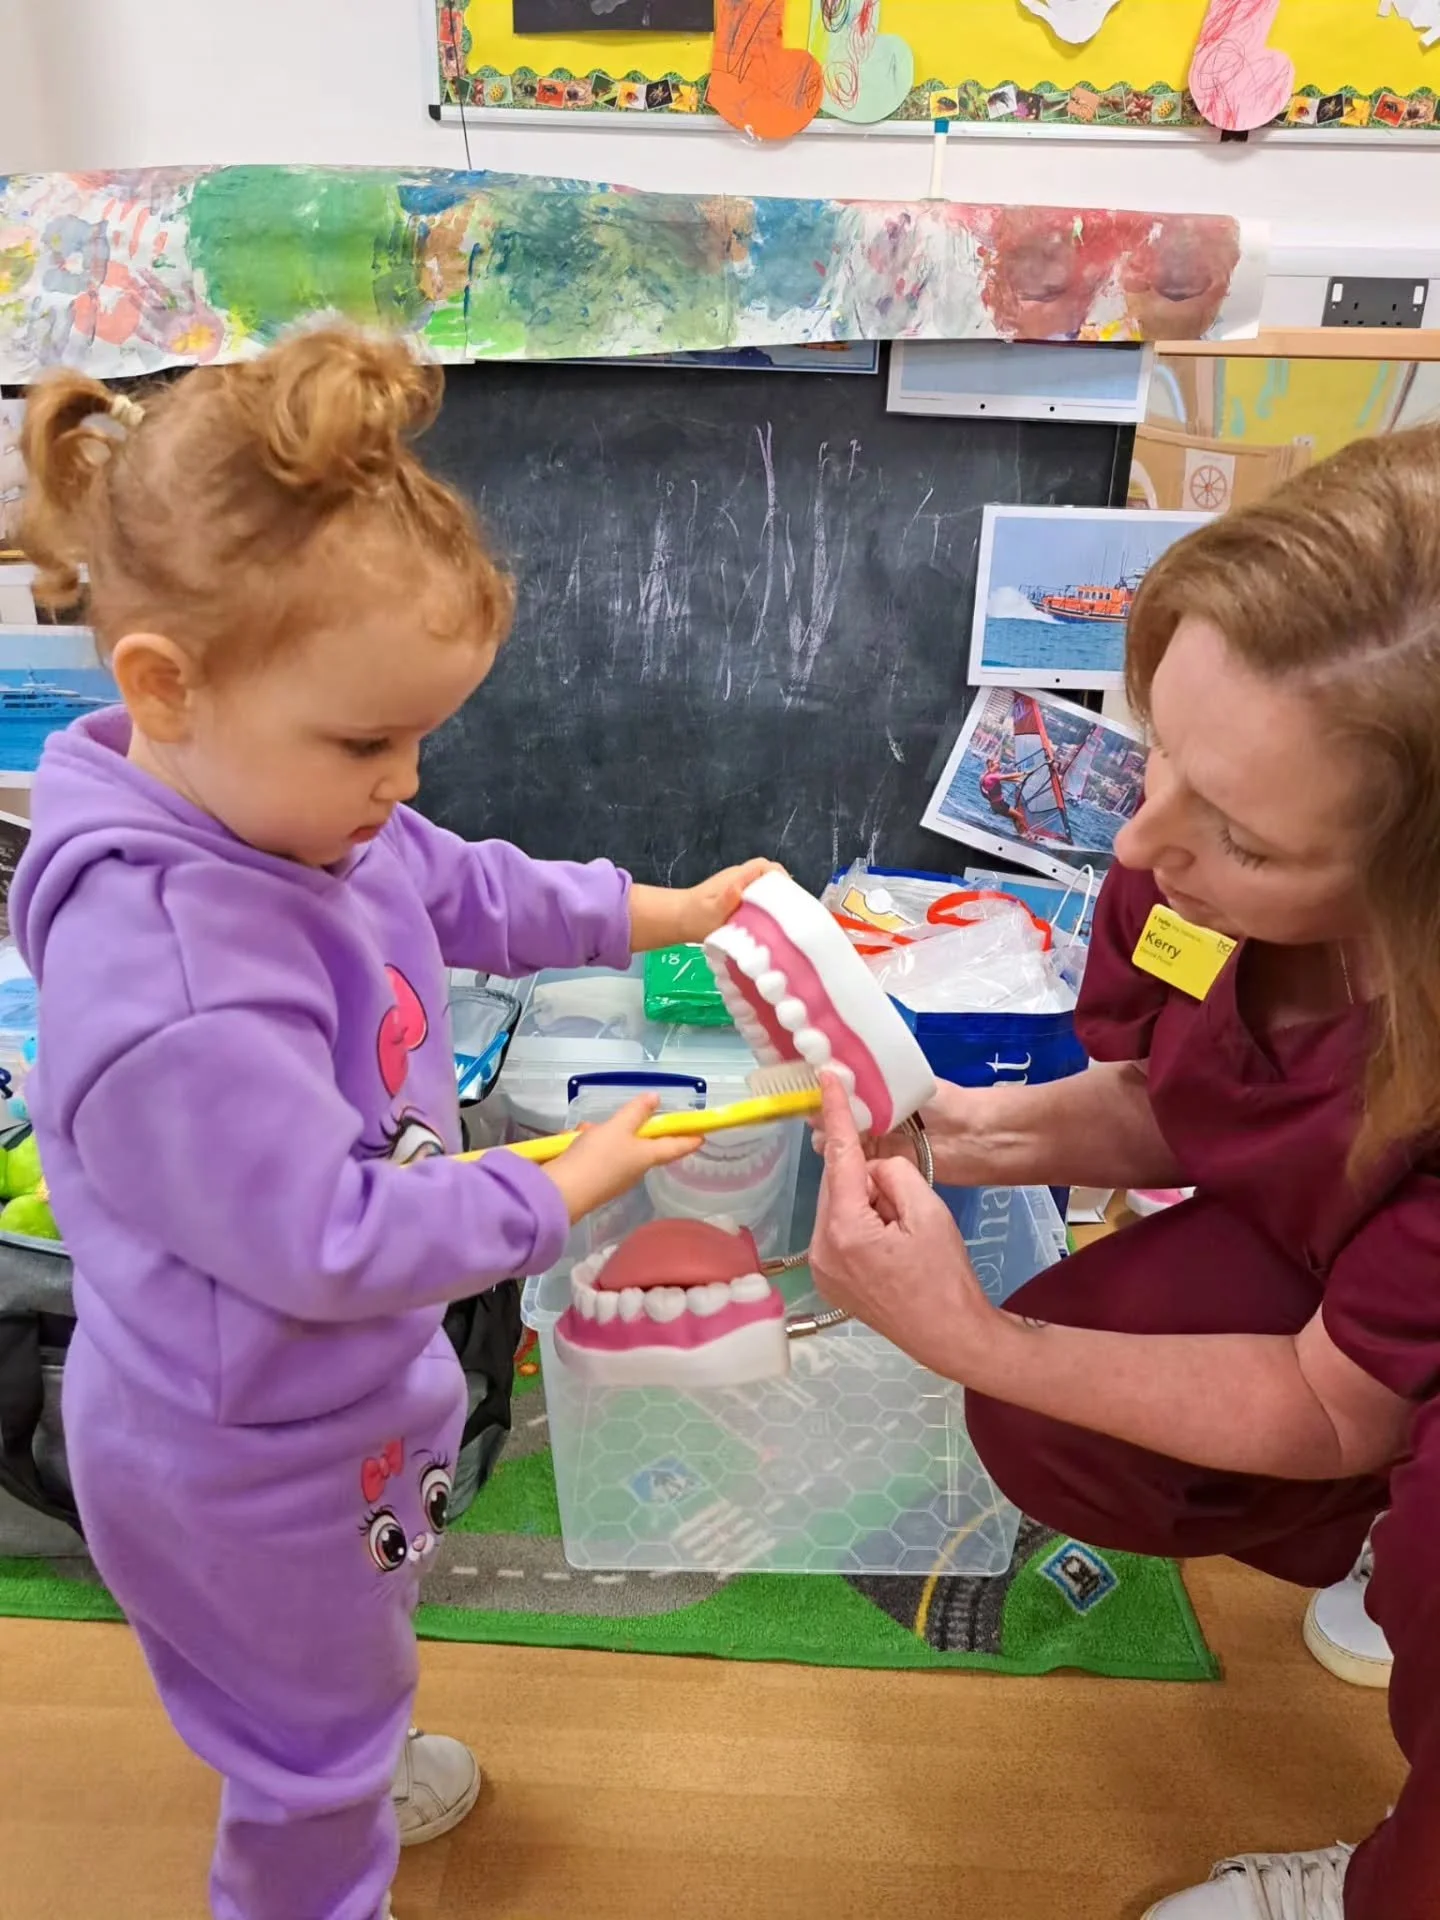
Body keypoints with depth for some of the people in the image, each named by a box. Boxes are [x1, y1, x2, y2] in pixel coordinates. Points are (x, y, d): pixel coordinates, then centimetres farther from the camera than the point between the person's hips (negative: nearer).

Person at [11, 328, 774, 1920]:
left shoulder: (284, 805, -12)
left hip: (350, 1374, 9)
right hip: (248, 1457, -9)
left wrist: (650, 914, 6)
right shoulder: (172, 991, -41)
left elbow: (460, 888, 6)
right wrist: (553, 1197, -23)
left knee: (349, 1640, 37)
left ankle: (346, 1774, 67)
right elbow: (328, 1245, -35)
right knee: (311, 1729, 21)